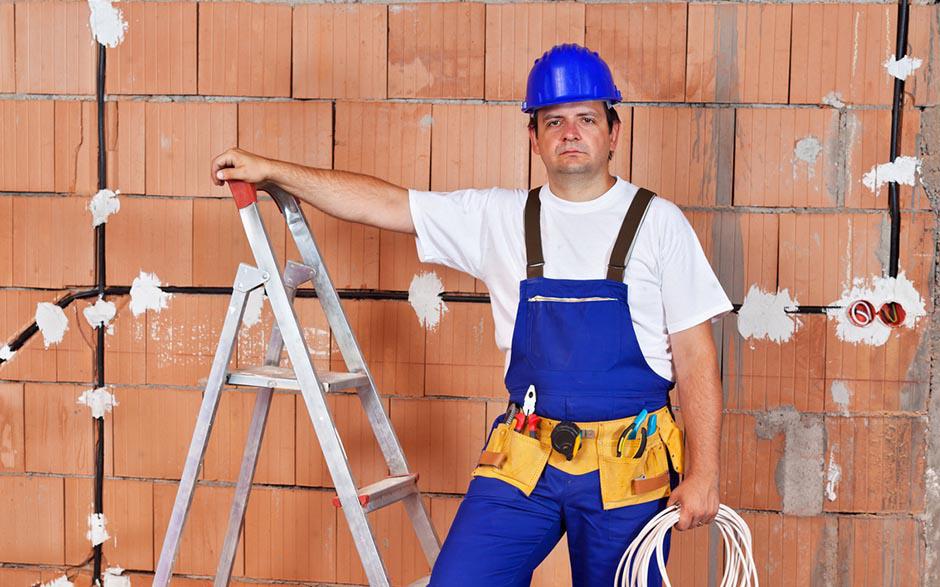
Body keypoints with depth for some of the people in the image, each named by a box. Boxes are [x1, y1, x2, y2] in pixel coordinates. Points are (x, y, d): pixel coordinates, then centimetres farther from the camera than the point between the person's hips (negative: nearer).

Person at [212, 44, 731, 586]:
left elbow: (696, 358, -1)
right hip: (525, 458, 2)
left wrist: (703, 473, -5)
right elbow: (384, 203, 8)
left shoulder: (658, 223, 0)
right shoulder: (500, 217, 6)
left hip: (628, 467, -2)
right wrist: (270, 170, 6)